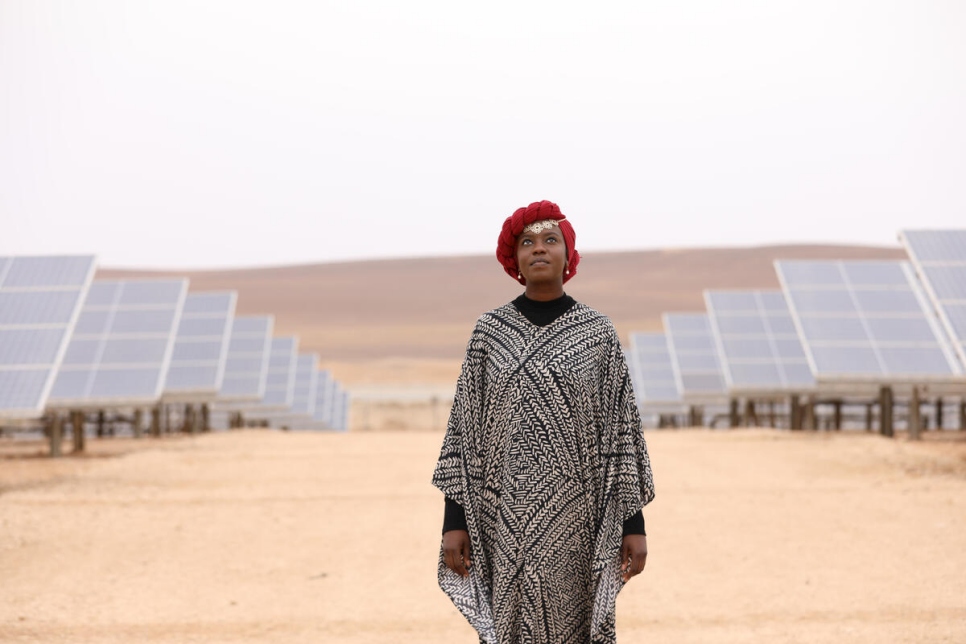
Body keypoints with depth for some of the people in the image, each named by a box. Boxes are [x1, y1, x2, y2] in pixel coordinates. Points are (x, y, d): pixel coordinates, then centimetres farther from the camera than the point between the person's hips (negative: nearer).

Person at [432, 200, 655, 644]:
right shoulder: (489, 331, 4)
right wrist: (454, 520, -2)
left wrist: (634, 524, -3)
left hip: (575, 518, 0)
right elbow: (463, 428, 4)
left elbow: (621, 430, 2)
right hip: (506, 519, 1)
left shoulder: (597, 333, 2)